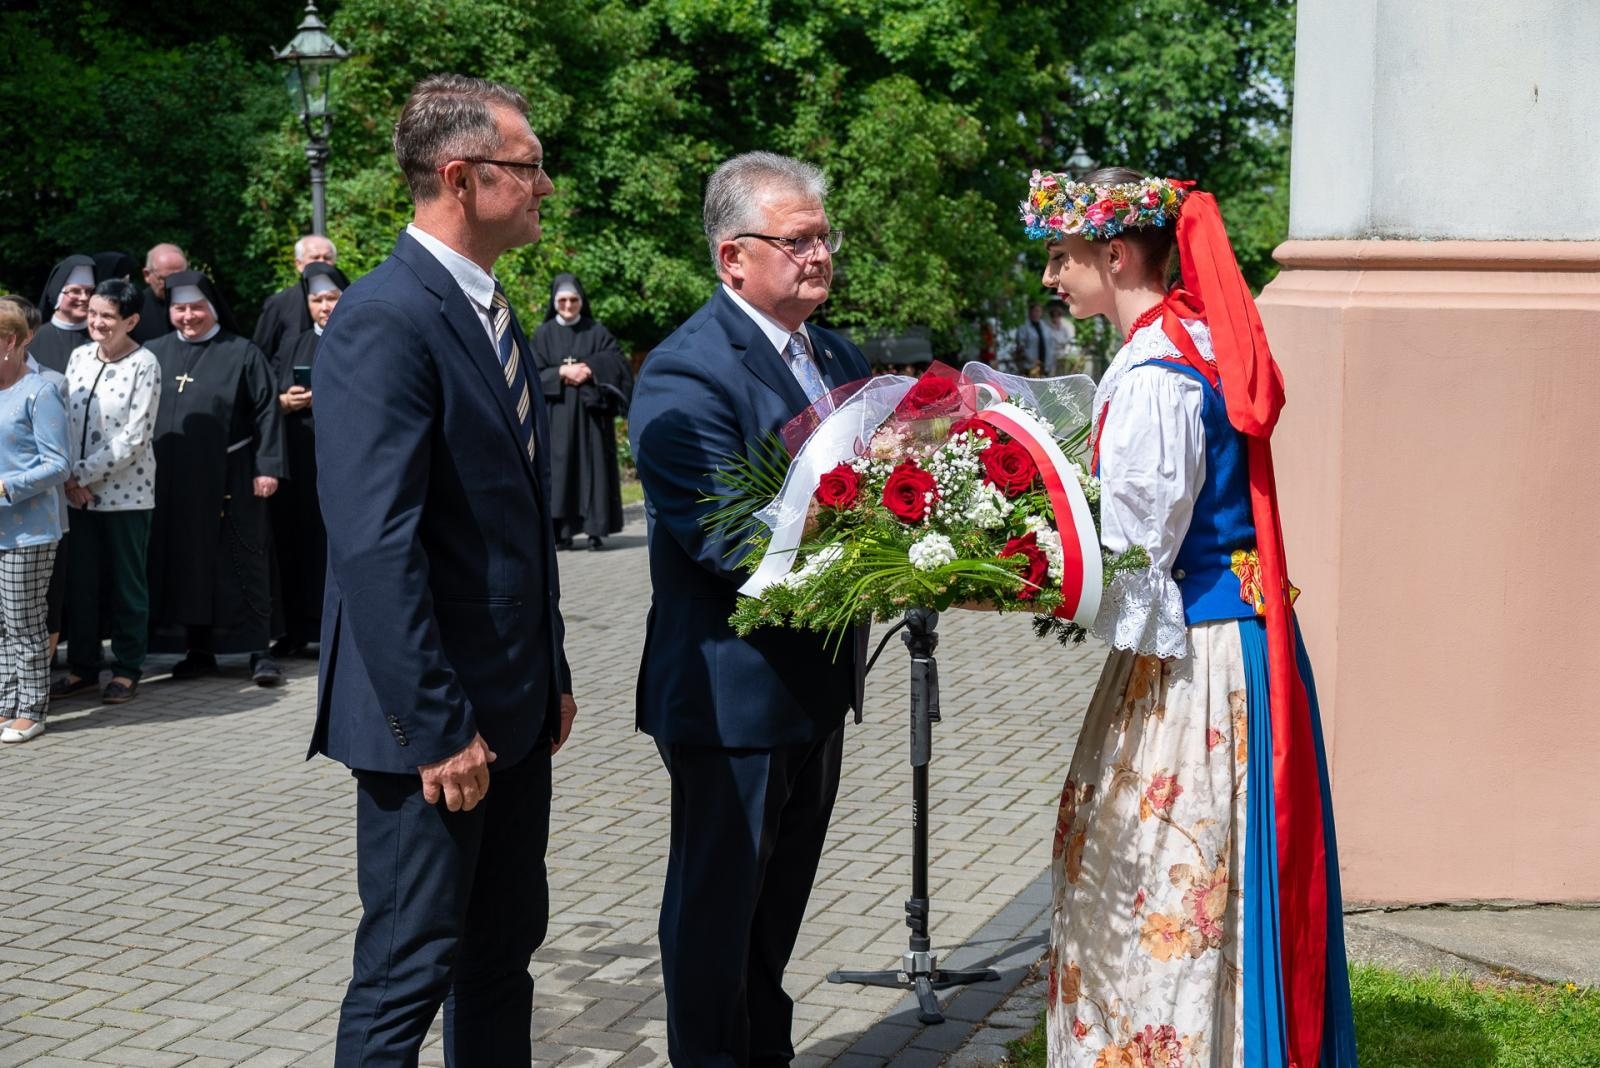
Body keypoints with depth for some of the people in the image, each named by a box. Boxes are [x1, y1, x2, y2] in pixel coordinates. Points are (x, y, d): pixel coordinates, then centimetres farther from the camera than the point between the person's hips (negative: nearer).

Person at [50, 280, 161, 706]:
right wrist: (69, 477, -6)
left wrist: (84, 473, -14)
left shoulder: (143, 364, -10)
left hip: (125, 494, -5)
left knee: (127, 586, 6)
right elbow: (66, 419, 8)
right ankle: (82, 666, 22)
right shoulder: (79, 356, 7)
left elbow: (135, 437, -13)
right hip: (79, 494, 5)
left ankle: (127, 670, 16)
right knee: (80, 583, 11)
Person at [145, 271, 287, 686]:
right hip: (170, 482, 4)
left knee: (241, 564, -1)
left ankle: (258, 651, 2)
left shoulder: (242, 354, 0)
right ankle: (198, 650, 15)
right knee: (184, 563, 7)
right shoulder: (155, 353, 10)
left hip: (228, 480, -4)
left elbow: (267, 412, -3)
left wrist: (267, 467, -11)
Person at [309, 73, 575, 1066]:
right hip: (437, 720, -9)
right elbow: (375, 545, -23)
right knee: (410, 967, 0)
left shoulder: (491, 312, 13)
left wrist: (552, 675, 17)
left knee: (505, 944, 17)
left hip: (515, 704, 9)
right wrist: (437, 729, -22)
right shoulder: (384, 320, -18)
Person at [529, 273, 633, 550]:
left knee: (594, 465, -3)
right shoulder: (544, 334, 7)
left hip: (590, 411, 0)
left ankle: (596, 529, -2)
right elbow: (535, 374, 1)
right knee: (560, 467, -5)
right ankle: (562, 531, -4)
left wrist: (588, 369, -13)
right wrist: (562, 373, -13)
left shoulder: (596, 331, 7)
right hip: (557, 413, 0)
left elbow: (618, 364, -1)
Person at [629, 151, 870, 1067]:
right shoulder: (686, 372, -19)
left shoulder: (841, 358, 9)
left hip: (819, 681, 8)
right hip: (736, 690, -8)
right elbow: (725, 542, -26)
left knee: (782, 896, 21)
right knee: (719, 905, 7)